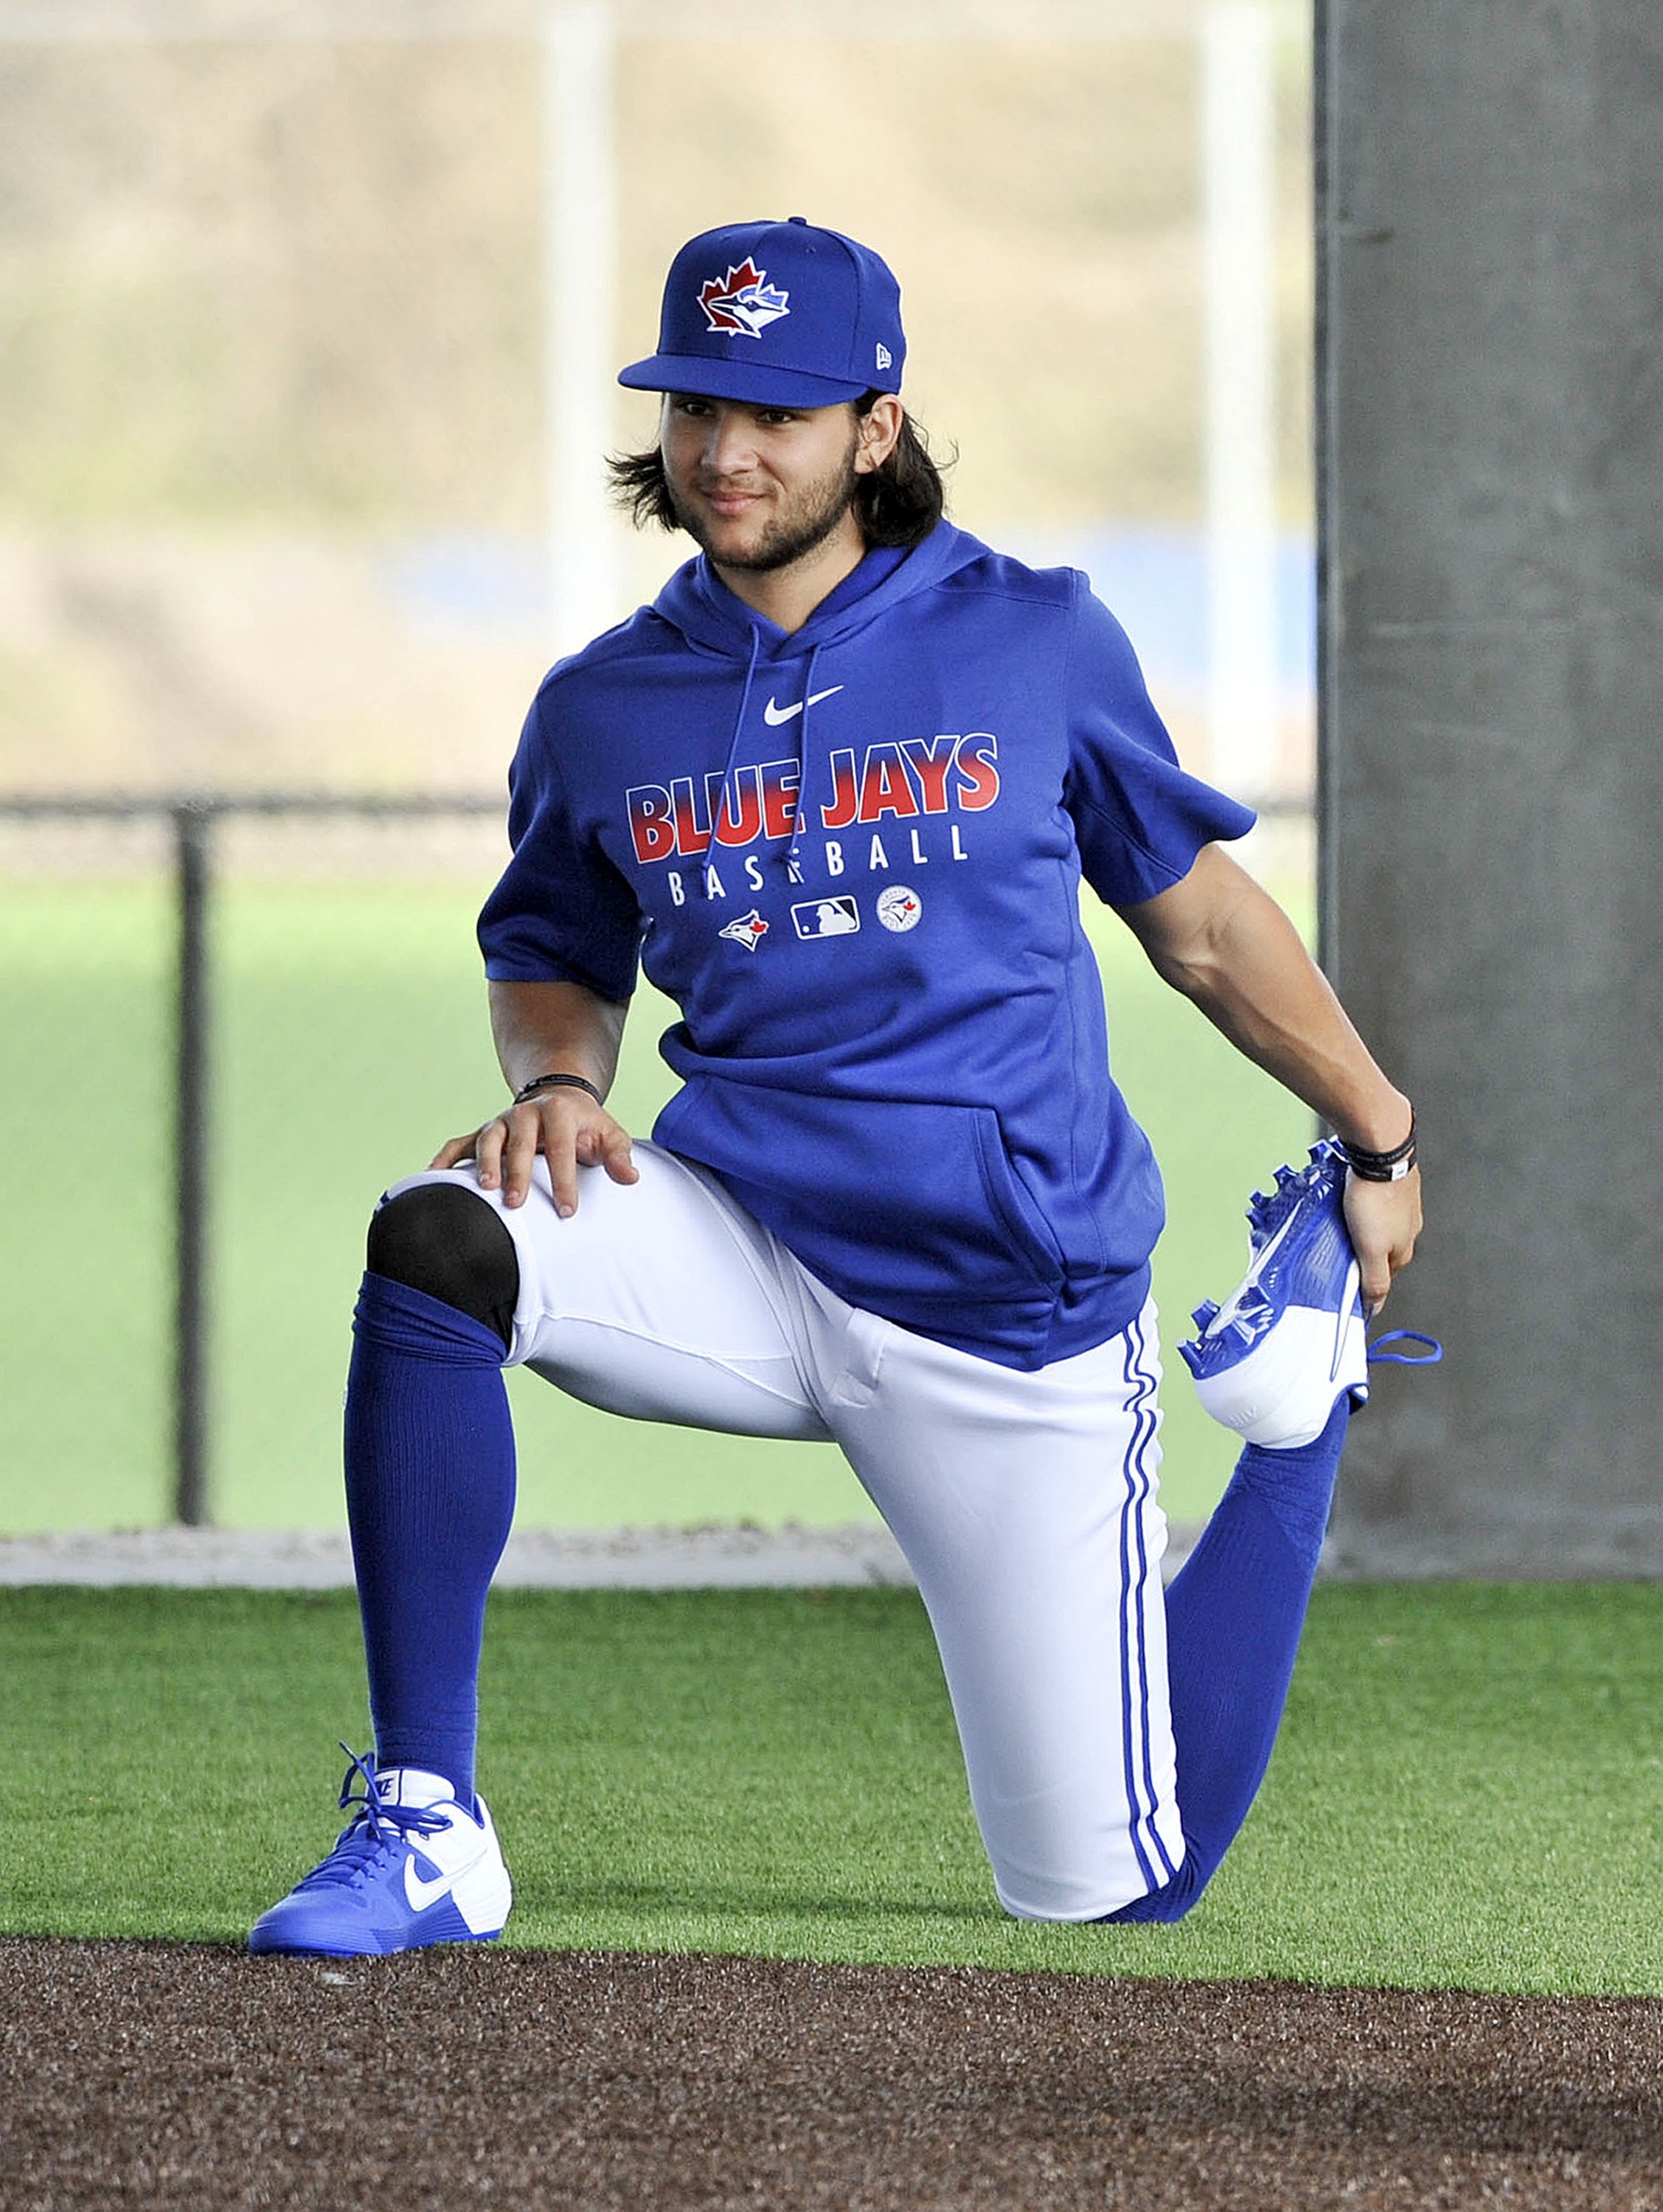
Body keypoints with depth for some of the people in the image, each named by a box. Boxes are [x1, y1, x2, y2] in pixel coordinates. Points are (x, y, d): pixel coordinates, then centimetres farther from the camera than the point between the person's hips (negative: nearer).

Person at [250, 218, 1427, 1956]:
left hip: (1018, 1310, -2)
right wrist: (554, 1081, -4)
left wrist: (1379, 1139, 11)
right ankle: (425, 1838, -26)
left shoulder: (1038, 642, -1)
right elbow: (554, 963, 18)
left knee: (1113, 1884, 1)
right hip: (749, 1248, 2)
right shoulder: (604, 709, 4)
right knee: (439, 1240, -31)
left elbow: (1197, 913, 11)